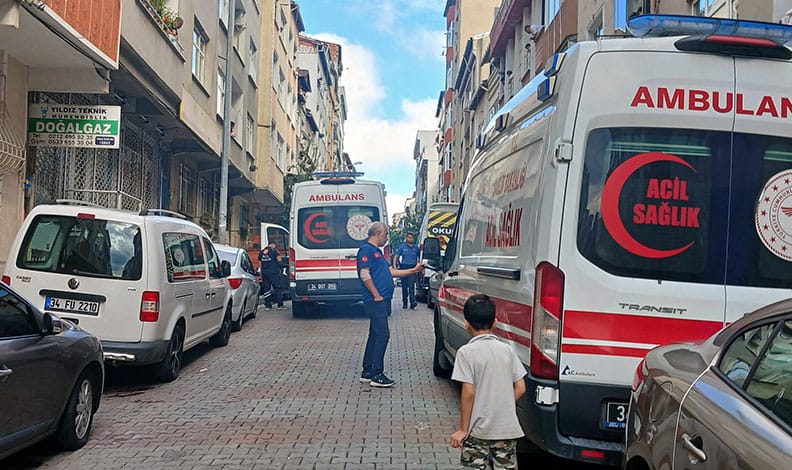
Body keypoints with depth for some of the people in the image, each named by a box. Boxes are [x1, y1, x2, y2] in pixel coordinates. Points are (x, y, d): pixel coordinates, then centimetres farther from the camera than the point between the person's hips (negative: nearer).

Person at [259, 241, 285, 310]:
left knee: (266, 289, 7)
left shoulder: (261, 252, 14)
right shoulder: (274, 250, -4)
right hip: (273, 272, -5)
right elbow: (279, 260, -10)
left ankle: (267, 305, 6)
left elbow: (259, 262, 16)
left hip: (264, 272, 5)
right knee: (277, 288, 0)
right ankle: (280, 305, -1)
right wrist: (278, 254, 10)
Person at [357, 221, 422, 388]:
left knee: (375, 335, 12)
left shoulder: (377, 252, 22)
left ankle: (367, 373, 18)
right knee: (382, 335, -11)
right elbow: (364, 274, -18)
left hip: (381, 301, 10)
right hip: (376, 301, -10)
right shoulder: (366, 249, -9)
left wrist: (413, 270, 22)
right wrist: (377, 296, -18)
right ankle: (377, 375, -9)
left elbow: (392, 272, 23)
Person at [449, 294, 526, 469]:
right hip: (508, 429, 4)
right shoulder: (507, 349, 2)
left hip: (478, 430, -4)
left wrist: (462, 430, -7)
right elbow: (520, 388, 2)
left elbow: (468, 392, -15)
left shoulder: (466, 352, -11)